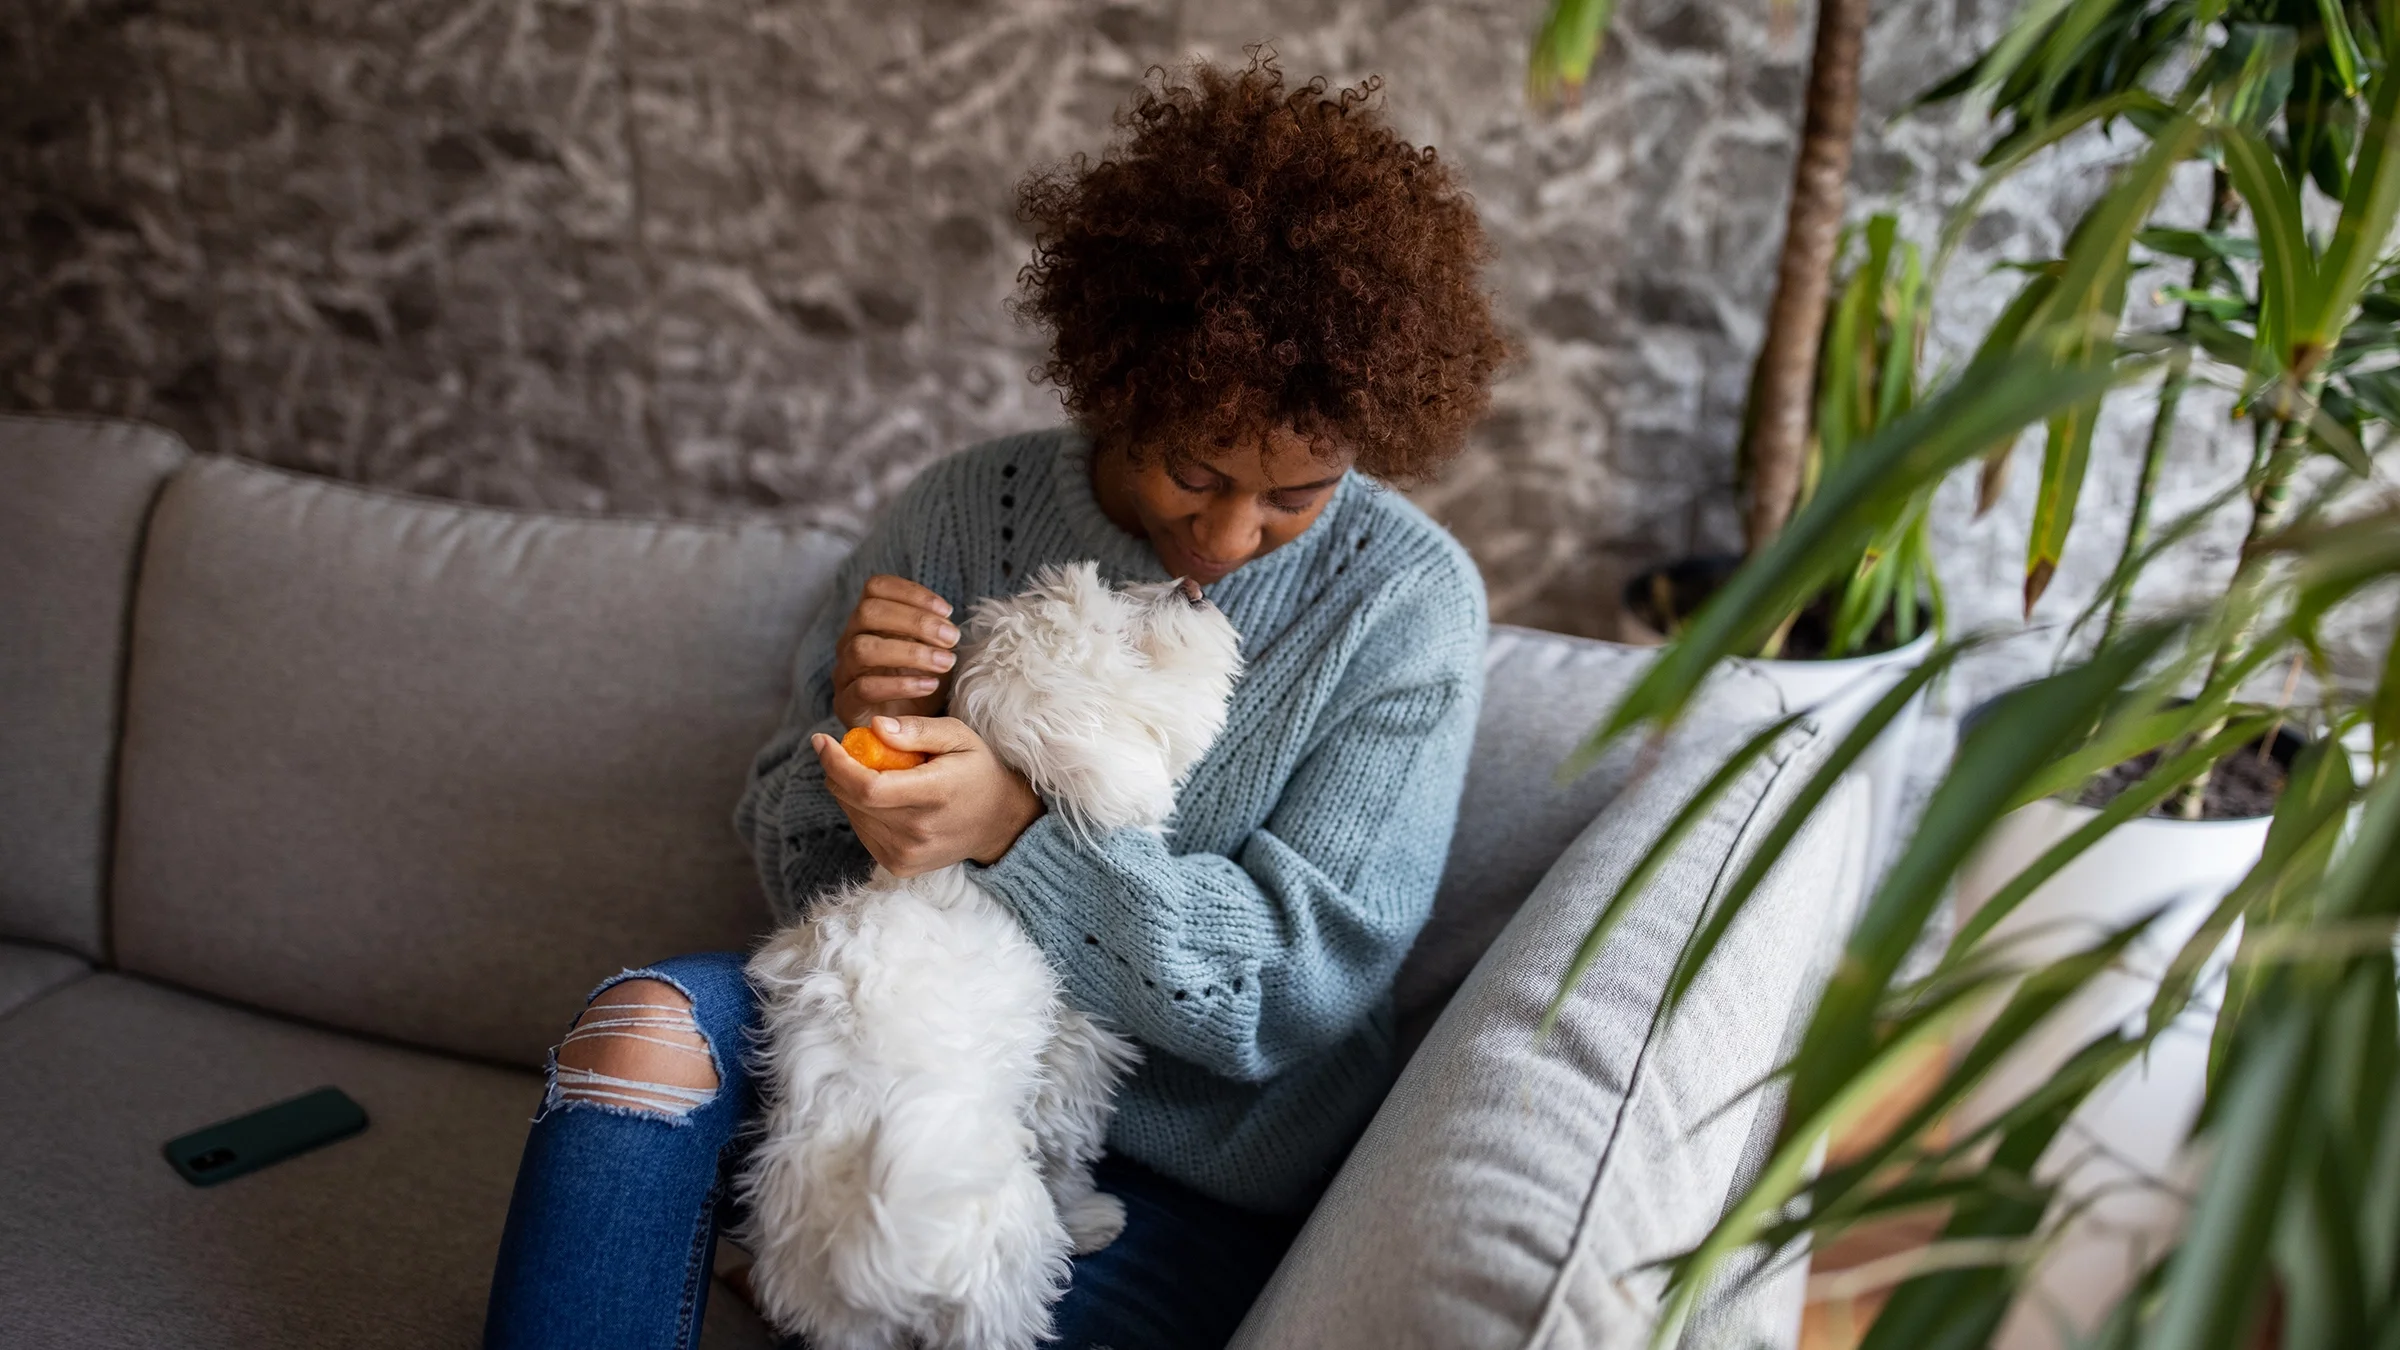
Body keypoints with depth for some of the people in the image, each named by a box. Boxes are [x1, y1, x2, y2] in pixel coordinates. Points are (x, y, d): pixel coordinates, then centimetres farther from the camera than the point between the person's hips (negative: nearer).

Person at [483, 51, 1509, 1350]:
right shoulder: (968, 510, -4)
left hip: (1196, 1181, -3)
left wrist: (1018, 829, -26)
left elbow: (1304, 973, -15)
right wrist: (854, 734, -20)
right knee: (650, 1022, -23)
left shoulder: (1408, 598, -11)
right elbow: (800, 870, 3)